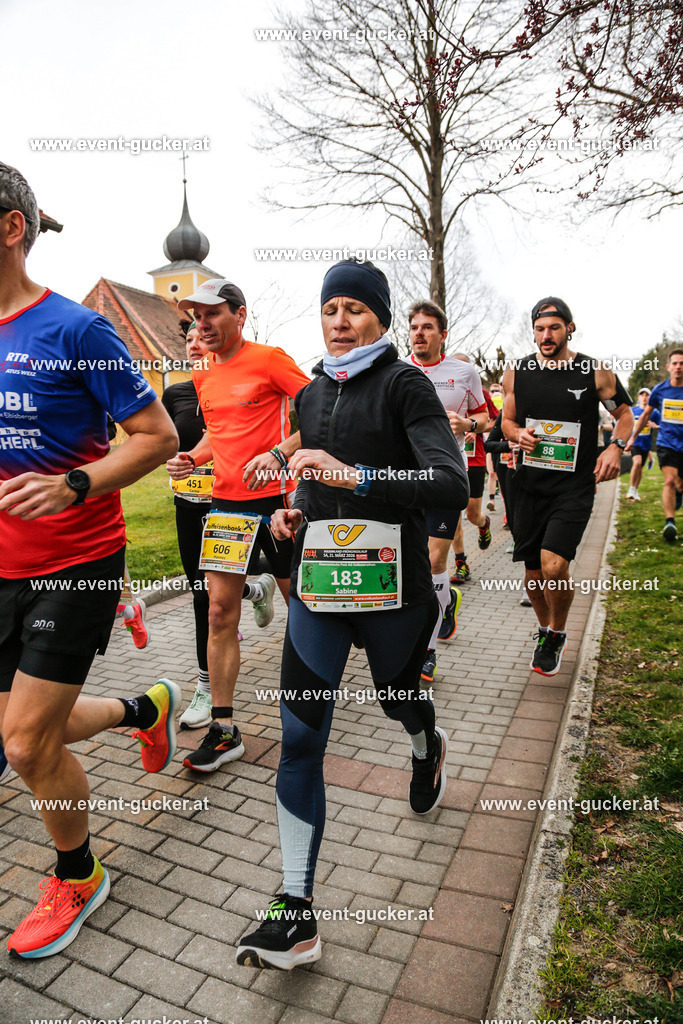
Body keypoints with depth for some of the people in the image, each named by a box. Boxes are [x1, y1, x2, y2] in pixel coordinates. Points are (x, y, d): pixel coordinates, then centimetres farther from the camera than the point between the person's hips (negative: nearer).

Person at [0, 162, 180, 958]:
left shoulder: (73, 329, -11)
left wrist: (71, 487, -24)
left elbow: (158, 436, -12)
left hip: (72, 565, -7)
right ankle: (147, 708, 44)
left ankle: (77, 878, 29)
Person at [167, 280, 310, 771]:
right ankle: (224, 729, 11)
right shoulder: (204, 378, 12)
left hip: (274, 497, -5)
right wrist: (192, 457, 6)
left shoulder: (269, 358, -7)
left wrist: (278, 453, -21)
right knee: (220, 611, 1)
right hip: (226, 499, 6)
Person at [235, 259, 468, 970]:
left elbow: (451, 485, -20)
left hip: (390, 583, -4)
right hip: (317, 578, 4)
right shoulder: (310, 395, 11)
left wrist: (357, 477, -30)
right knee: (299, 734, -2)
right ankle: (296, 914, 10)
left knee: (398, 699, 21)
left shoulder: (403, 385, -7)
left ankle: (428, 750, 60)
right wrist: (294, 509, 4)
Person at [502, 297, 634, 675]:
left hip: (574, 487, -3)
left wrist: (616, 447, -8)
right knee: (533, 571, 9)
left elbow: (624, 412, 11)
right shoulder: (517, 373, 4)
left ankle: (557, 635, 10)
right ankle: (545, 630, 37)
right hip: (530, 485, 3)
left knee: (554, 566, -19)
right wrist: (518, 435, -7)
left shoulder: (595, 373, -3)